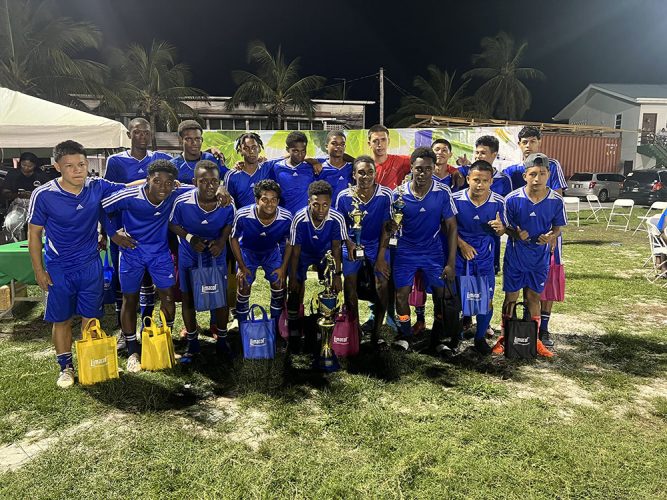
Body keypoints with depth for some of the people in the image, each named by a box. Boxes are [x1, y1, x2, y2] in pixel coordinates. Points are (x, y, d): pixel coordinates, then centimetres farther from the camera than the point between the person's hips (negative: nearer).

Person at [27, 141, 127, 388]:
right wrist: (39, 271, -4)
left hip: (90, 265, 2)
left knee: (90, 318, 9)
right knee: (61, 320, 11)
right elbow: (34, 234, -6)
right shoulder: (43, 195, -16)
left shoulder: (97, 187, -9)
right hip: (58, 269, -1)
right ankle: (66, 367, 28)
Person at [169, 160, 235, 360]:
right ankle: (192, 343, 31)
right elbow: (173, 225, -8)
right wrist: (189, 238, -24)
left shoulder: (227, 204, -22)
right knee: (188, 299, 11)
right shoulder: (182, 202, -25)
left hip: (216, 256, 0)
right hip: (189, 258, 0)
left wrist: (221, 241, -19)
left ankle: (222, 340, 31)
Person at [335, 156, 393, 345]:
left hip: (377, 244, -1)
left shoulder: (386, 195, -14)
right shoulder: (344, 197, -11)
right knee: (350, 283, -8)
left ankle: (376, 330, 4)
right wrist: (349, 244, -15)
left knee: (383, 284, -13)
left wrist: (381, 257, -12)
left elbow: (386, 227, -9)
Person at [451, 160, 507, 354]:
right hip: (460, 256, -1)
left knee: (487, 301, 3)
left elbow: (502, 231, 3)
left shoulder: (498, 202, -7)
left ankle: (480, 337, 24)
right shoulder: (456, 199, -11)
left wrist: (499, 227, -21)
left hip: (485, 258, 1)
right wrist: (462, 244, -13)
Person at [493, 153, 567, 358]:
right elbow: (505, 226, -4)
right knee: (511, 297, 9)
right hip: (515, 255, -1)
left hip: (540, 257, 2)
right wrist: (516, 234, -24)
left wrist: (550, 237, -18)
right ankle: (504, 338, 23)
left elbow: (557, 227, 3)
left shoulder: (556, 201, -9)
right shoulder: (513, 199, -15)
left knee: (533, 297, 13)